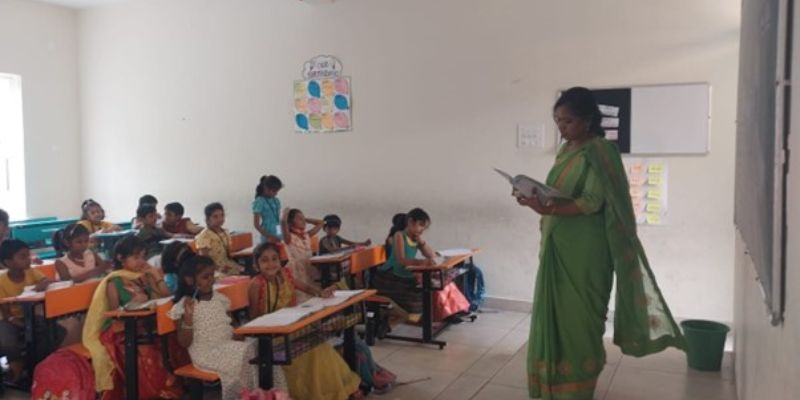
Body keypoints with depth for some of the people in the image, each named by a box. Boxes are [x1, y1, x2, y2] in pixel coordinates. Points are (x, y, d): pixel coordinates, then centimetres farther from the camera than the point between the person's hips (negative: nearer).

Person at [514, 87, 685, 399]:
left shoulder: (600, 152, -12)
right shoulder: (566, 150, 13)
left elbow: (591, 202, -20)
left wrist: (548, 209, -31)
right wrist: (536, 198, 0)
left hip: (584, 250, -8)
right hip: (557, 246, 8)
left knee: (578, 316, 0)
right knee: (553, 313, 12)